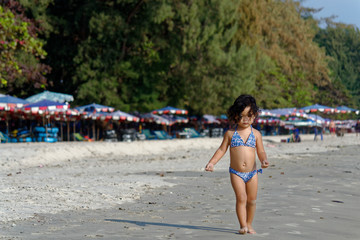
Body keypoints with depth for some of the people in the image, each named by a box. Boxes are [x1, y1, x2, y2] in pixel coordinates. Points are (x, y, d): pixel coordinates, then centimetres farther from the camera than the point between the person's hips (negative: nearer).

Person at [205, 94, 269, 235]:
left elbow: (261, 151, 4)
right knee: (241, 198, -14)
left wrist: (263, 160, -17)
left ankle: (249, 224, 22)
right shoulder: (230, 133, 2)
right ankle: (243, 225, -11)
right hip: (236, 173, -2)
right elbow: (222, 149, 6)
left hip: (252, 172, 2)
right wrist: (212, 162, -4)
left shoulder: (256, 134, 4)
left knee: (252, 200, 7)